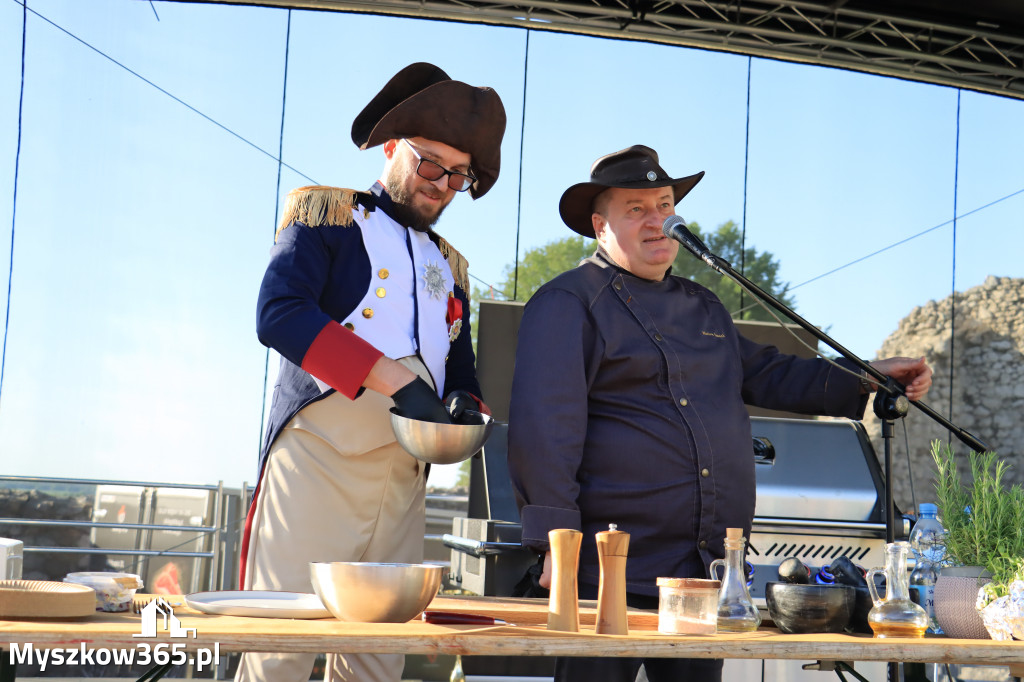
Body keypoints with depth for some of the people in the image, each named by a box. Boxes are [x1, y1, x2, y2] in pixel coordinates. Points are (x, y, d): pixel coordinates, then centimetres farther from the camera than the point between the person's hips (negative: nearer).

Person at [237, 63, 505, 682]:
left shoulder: (449, 265, 25)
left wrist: (465, 406, 2)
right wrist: (394, 380, -18)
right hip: (319, 457, -5)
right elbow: (278, 315, -10)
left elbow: (462, 369, 29)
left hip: (404, 476, 6)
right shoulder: (326, 215, 7)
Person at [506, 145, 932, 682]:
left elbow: (765, 375, 30)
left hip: (709, 573, 7)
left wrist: (868, 376, 20)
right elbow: (543, 430, -11)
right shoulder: (567, 304, -4)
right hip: (612, 572, -7)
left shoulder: (702, 307, 21)